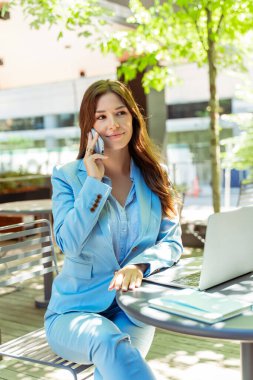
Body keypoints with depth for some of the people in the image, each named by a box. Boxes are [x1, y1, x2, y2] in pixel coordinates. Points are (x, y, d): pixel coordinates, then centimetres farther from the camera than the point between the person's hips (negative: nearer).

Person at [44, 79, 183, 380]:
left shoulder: (154, 177, 6)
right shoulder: (67, 176, -2)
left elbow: (172, 243, 0)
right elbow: (69, 244, -14)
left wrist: (139, 265, -20)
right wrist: (94, 182, -17)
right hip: (75, 310, -1)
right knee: (109, 340, -34)